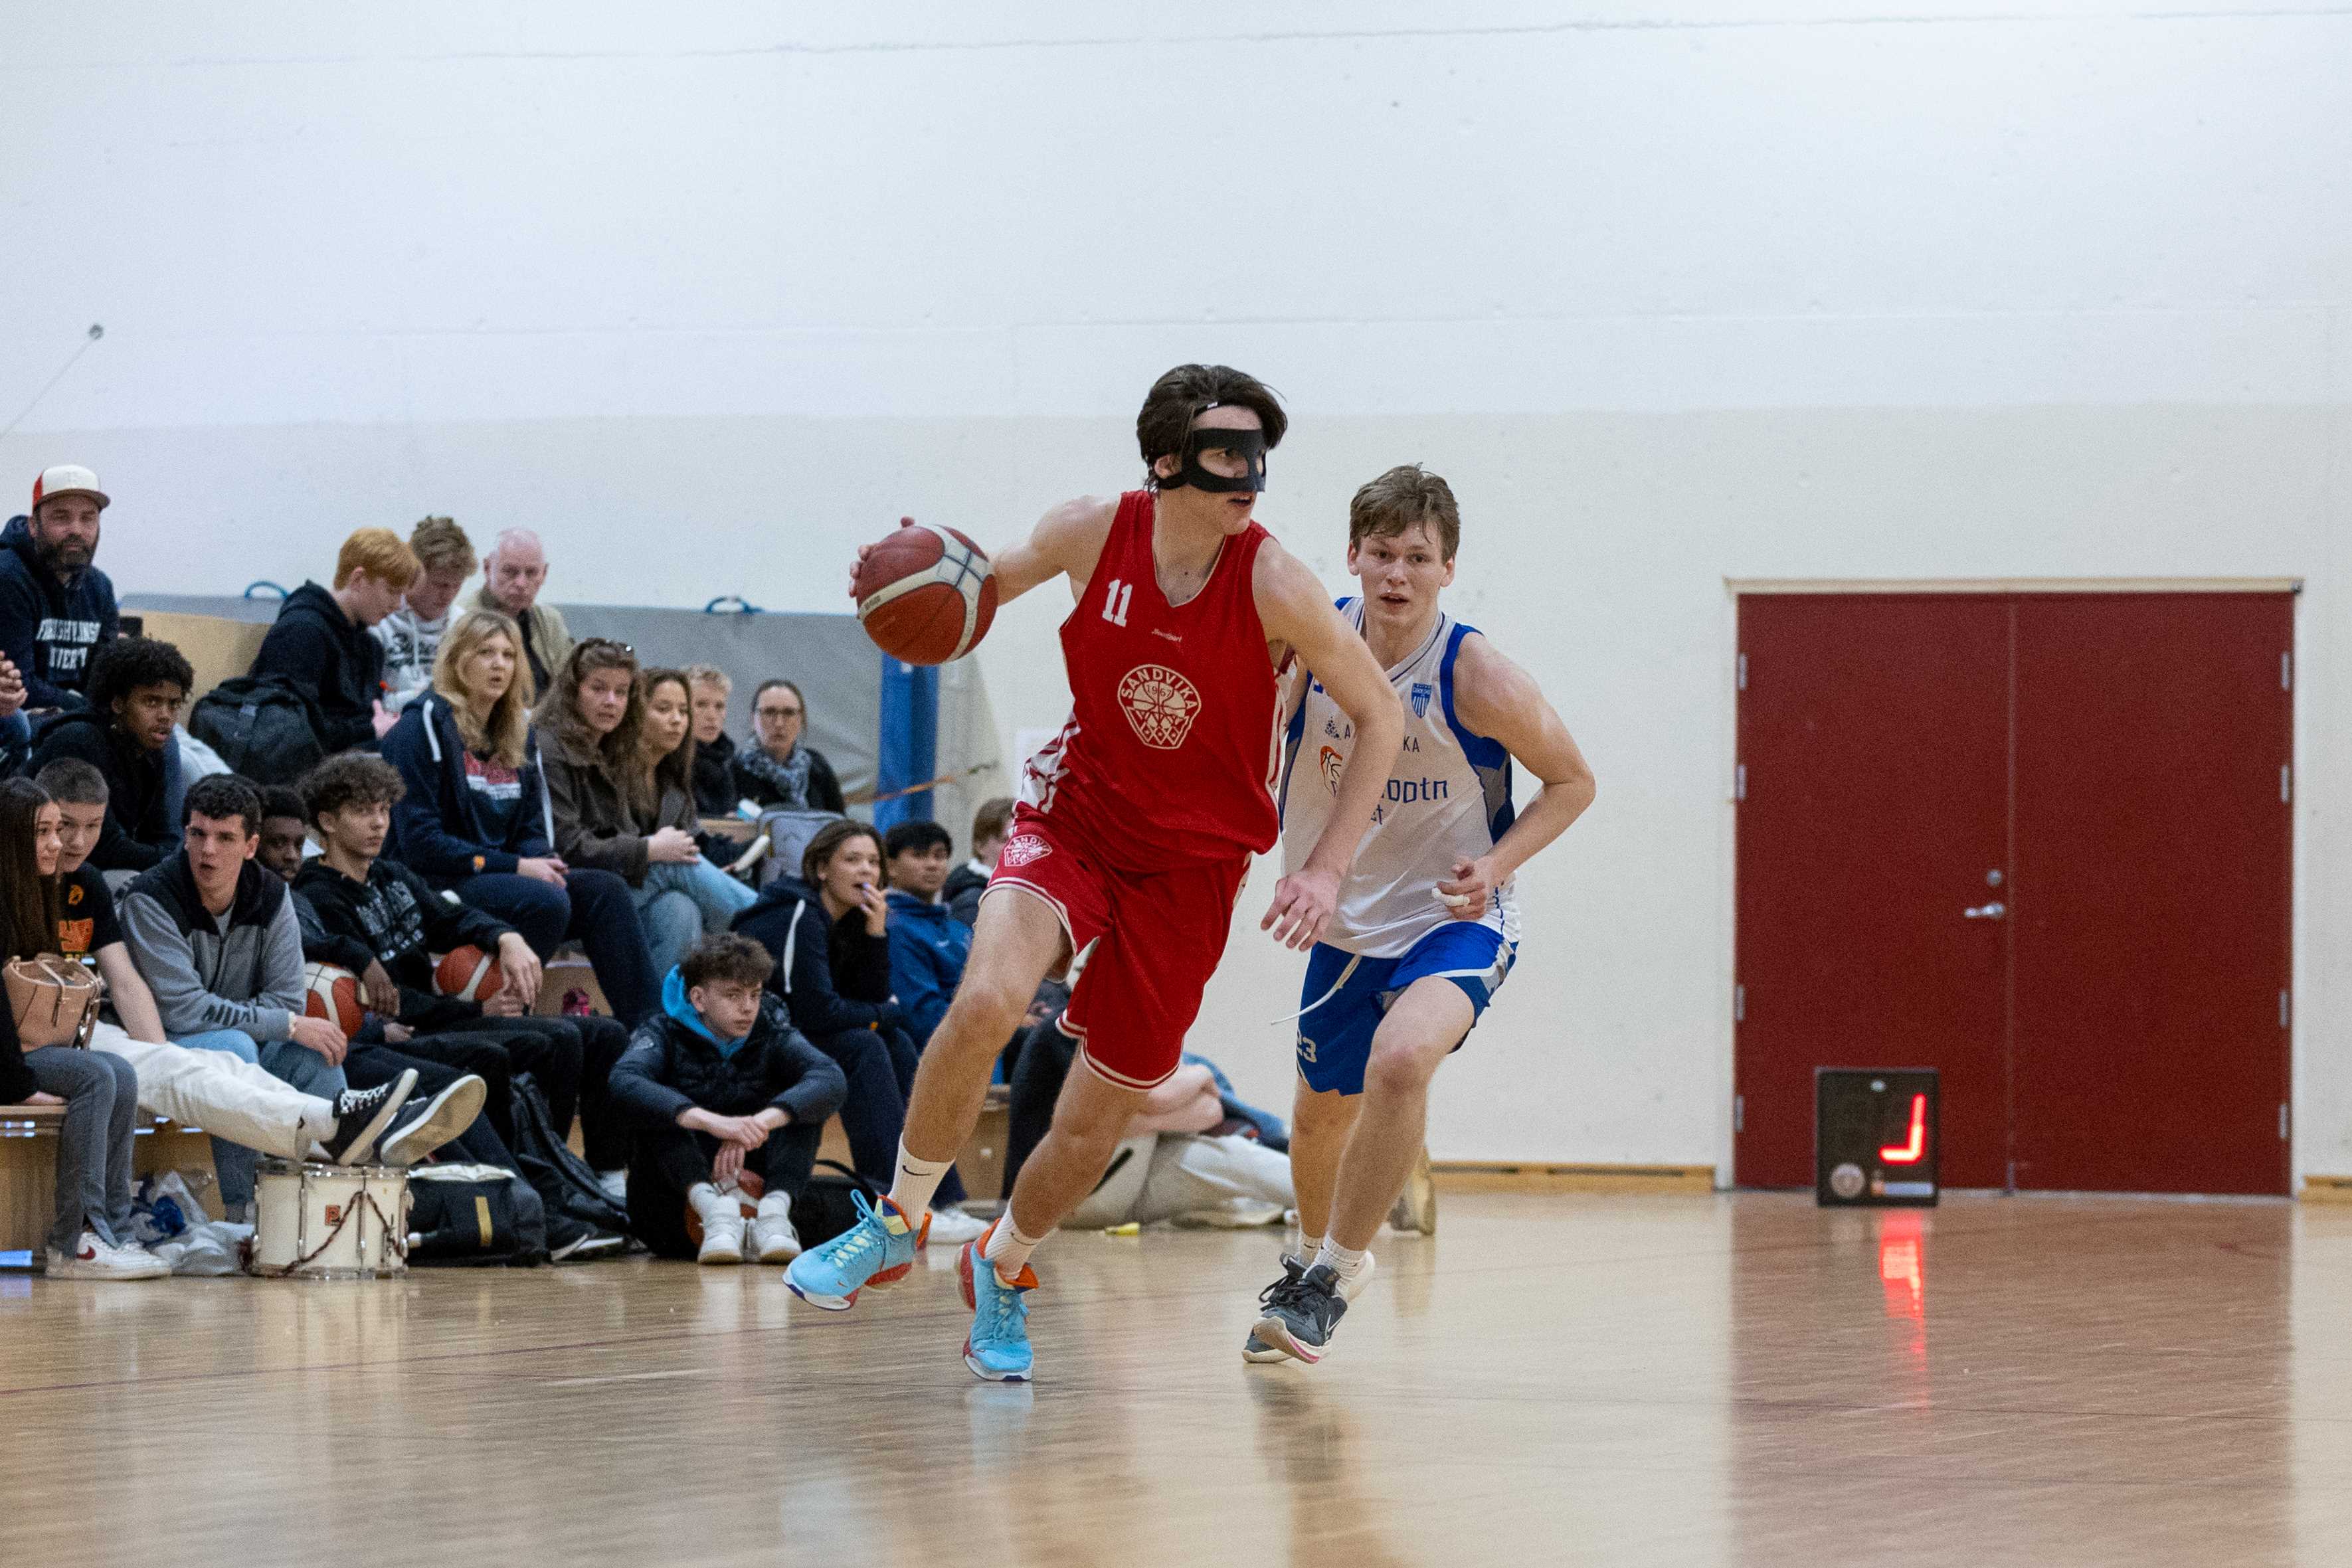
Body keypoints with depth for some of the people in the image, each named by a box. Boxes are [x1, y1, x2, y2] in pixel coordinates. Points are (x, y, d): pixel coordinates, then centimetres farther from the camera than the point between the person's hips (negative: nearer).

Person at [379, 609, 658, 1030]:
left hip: (498, 879, 7)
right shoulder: (425, 724, -8)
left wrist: (540, 861, -7)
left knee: (605, 890, -15)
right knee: (545, 901, -32)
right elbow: (418, 841, -15)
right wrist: (513, 866, -16)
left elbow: (535, 829, 19)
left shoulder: (516, 732, 17)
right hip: (434, 885, -7)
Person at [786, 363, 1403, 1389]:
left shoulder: (1273, 588, -18)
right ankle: (897, 1225, -7)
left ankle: (1002, 1270, 34)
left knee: (1094, 1126, 2)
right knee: (986, 1004, -29)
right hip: (1073, 814, 0)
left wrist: (1326, 868, -15)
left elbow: (1380, 717, -8)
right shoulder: (1091, 535, -12)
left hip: (1190, 862, 0)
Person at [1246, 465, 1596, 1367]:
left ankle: (1333, 1278, -16)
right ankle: (1315, 1255, 52)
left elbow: (1573, 784, -8)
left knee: (1400, 1058, -32)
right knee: (1322, 1109, 20)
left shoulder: (1477, 677, -22)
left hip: (1454, 920, -5)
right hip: (1348, 920, 5)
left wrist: (1497, 863, -22)